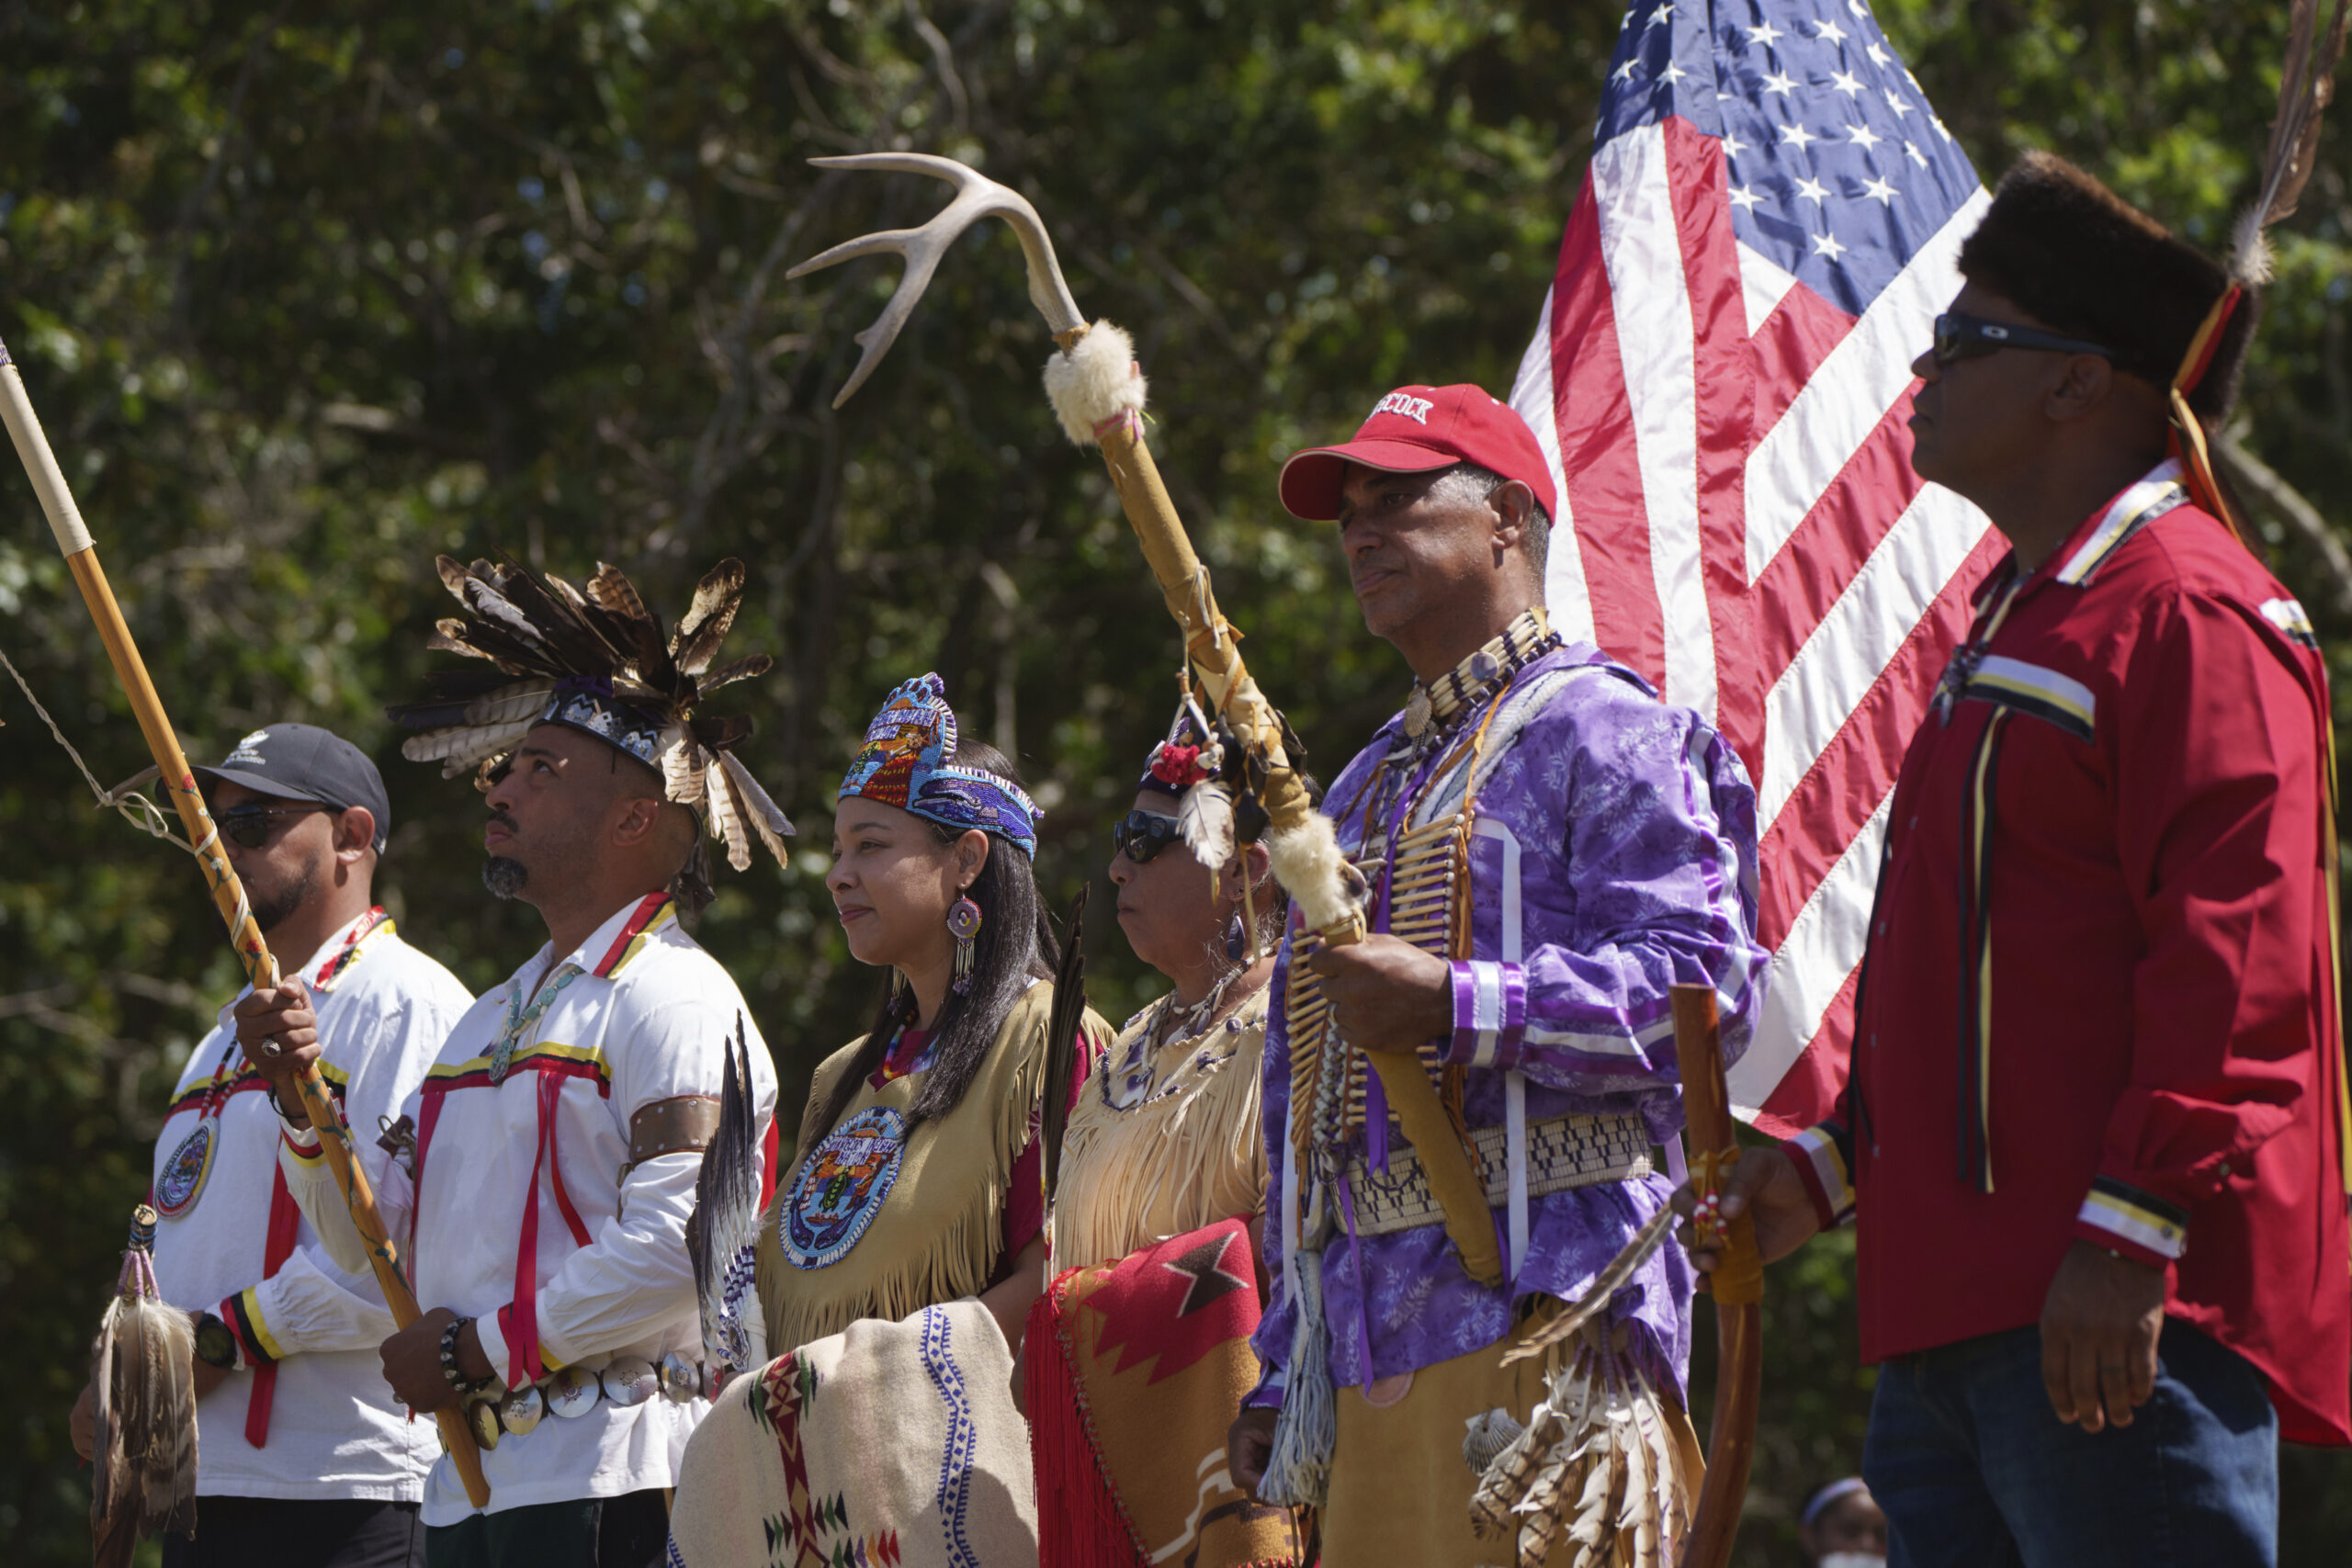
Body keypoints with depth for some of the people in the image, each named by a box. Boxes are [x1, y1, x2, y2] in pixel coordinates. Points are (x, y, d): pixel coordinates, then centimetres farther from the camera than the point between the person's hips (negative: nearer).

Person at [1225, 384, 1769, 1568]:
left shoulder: (1597, 733, 1)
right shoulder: (1364, 792, 27)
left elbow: (1705, 981, -12)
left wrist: (1457, 1004, -21)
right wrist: (1281, 1375, 21)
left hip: (1541, 1312, -8)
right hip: (1373, 1350, 8)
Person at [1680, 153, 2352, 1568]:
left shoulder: (2190, 615, -9)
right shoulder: (2025, 623, 24)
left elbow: (2236, 956, -18)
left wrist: (2131, 1235, -24)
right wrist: (1834, 1166, 25)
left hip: (2115, 1310, -10)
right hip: (1962, 1303, 10)